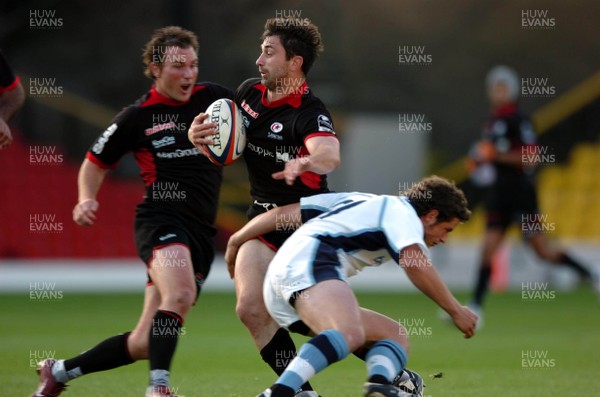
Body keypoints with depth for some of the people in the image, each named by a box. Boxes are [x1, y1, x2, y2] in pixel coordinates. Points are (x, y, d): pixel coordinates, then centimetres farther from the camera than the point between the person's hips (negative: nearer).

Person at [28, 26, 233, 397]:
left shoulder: (215, 98, 7)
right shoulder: (137, 117, 0)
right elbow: (96, 162, 12)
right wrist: (87, 199, -7)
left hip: (201, 232, 4)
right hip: (160, 219, -4)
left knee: (145, 344, 3)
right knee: (179, 294, -36)